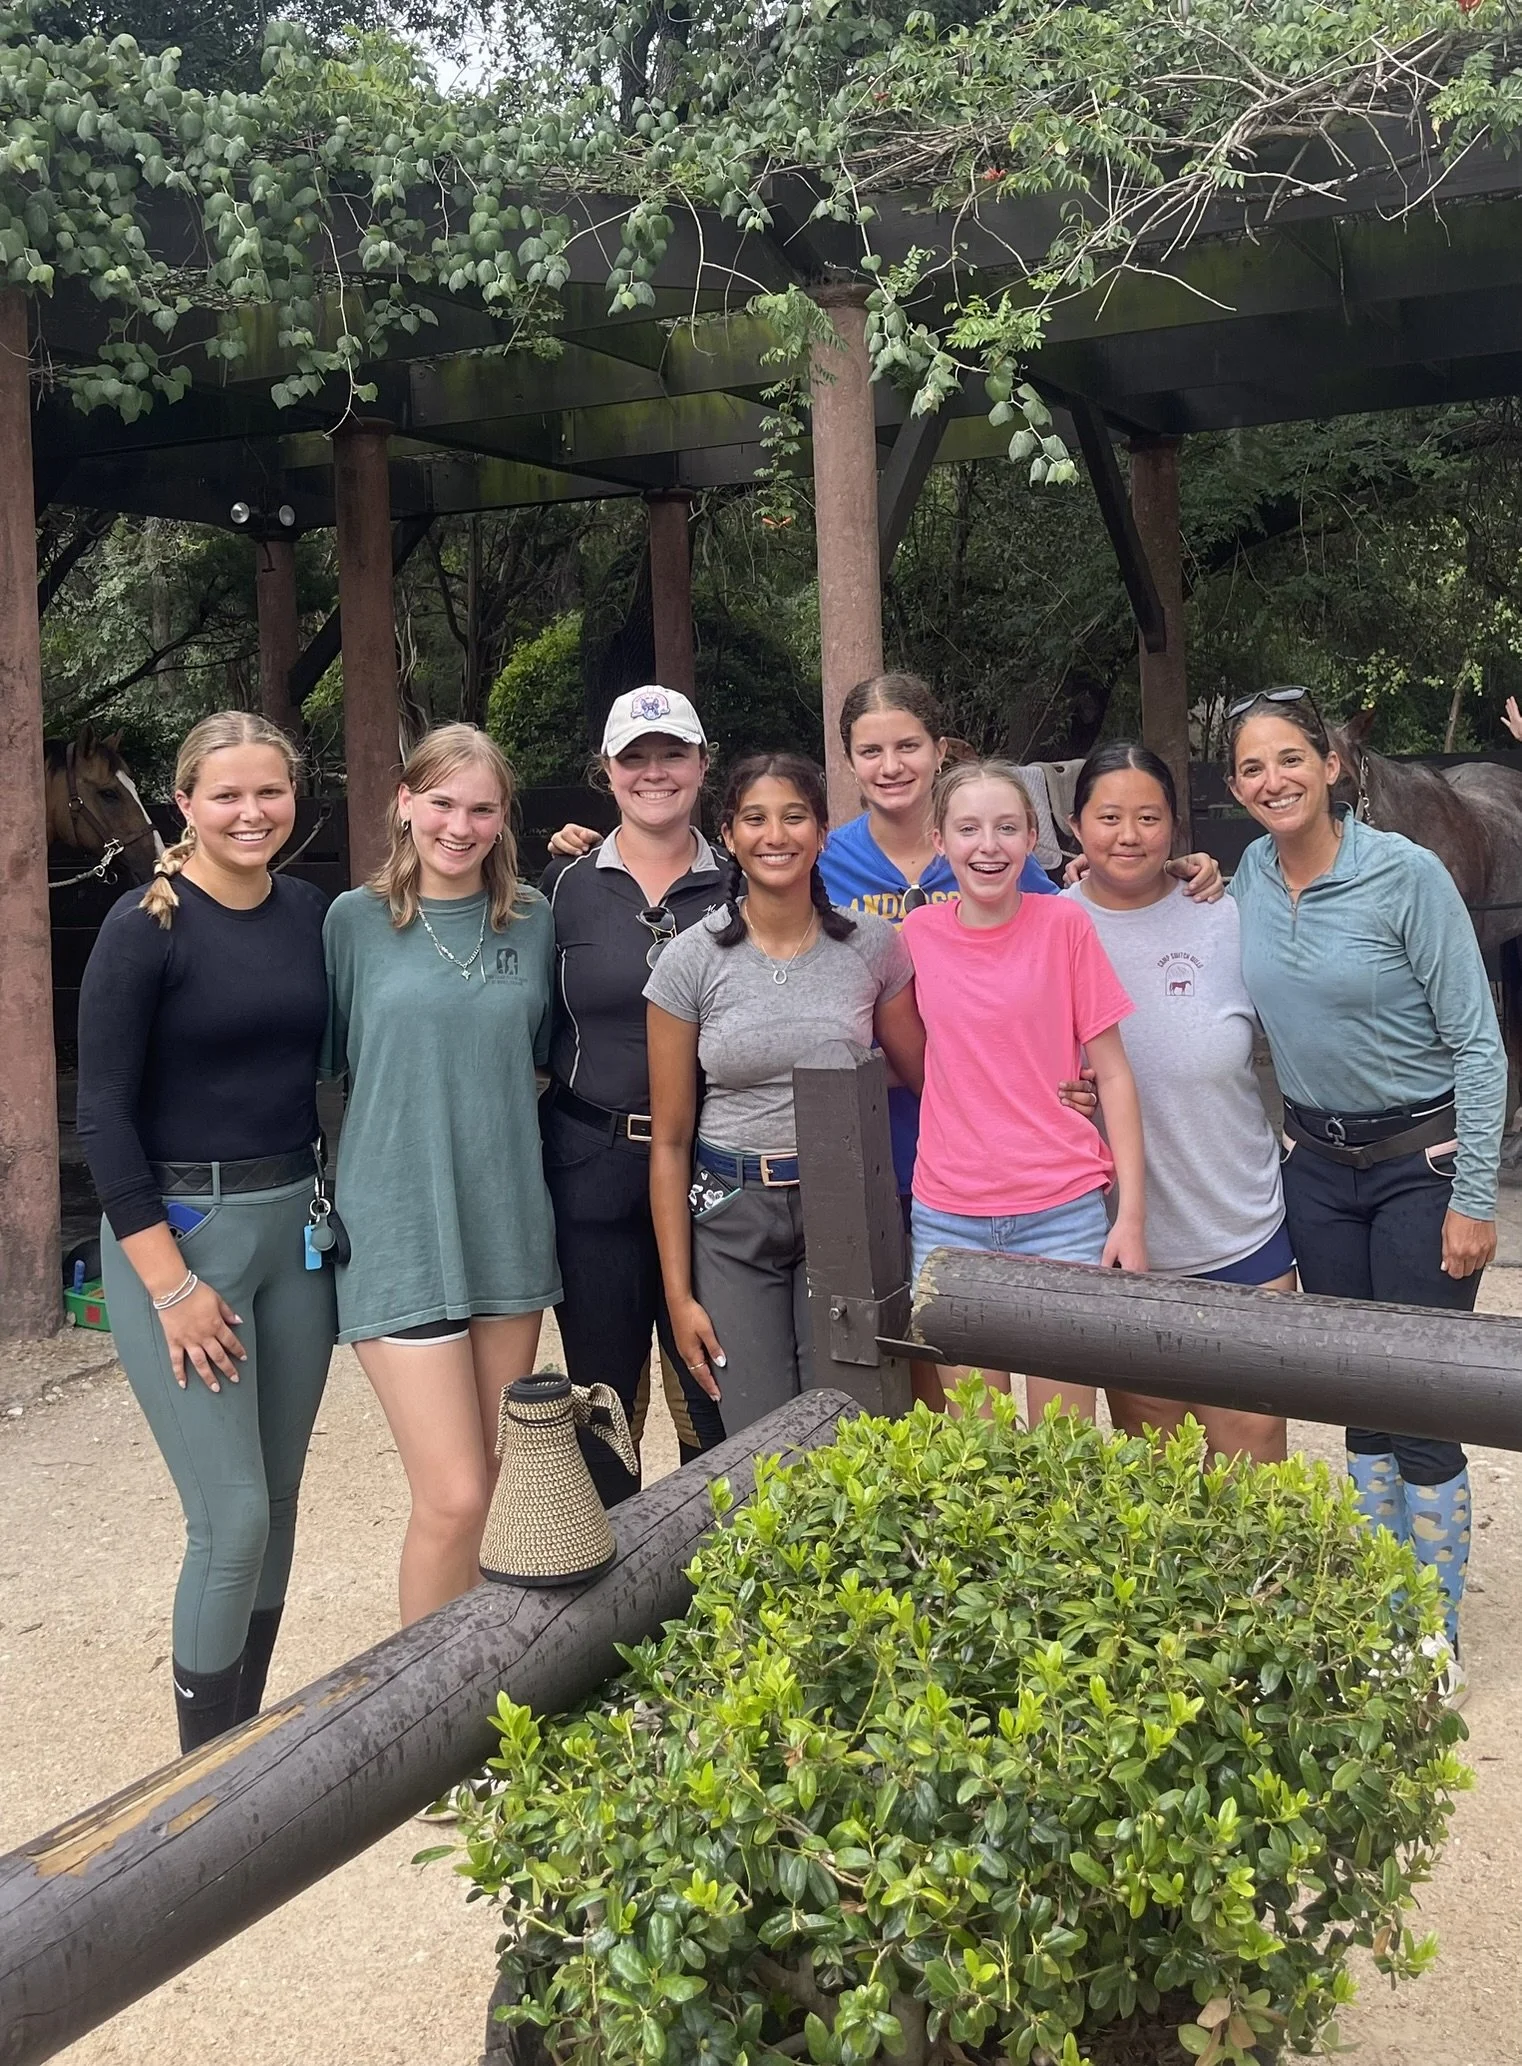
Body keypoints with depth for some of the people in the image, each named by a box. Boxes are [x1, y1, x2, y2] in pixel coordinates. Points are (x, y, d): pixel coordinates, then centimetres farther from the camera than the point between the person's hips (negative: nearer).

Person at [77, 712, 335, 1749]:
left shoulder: (310, 912, 5)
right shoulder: (147, 925, -11)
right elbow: (104, 1112, -11)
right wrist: (170, 1282, -14)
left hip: (296, 1223, 6)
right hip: (179, 1230, -5)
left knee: (278, 1500, 12)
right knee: (234, 1517, -6)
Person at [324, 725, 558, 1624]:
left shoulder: (534, 920, 5)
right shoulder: (356, 920, -4)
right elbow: (329, 1055, 4)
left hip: (509, 1225, 4)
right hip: (401, 1232, -4)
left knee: (493, 1490, 13)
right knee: (453, 1499, -8)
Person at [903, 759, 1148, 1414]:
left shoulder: (1064, 924, -4)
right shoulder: (918, 932, 3)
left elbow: (1111, 1073, -1)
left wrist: (1131, 1214, -6)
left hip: (1063, 1214, -2)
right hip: (947, 1220, 2)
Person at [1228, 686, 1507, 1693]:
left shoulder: (1408, 874, -15)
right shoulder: (1249, 879, 0)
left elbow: (1478, 1044, -13)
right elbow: (1240, 1016, 17)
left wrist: (1474, 1199, -15)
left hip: (1422, 1162, -5)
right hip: (1317, 1165, 5)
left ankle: (1438, 1638, 16)